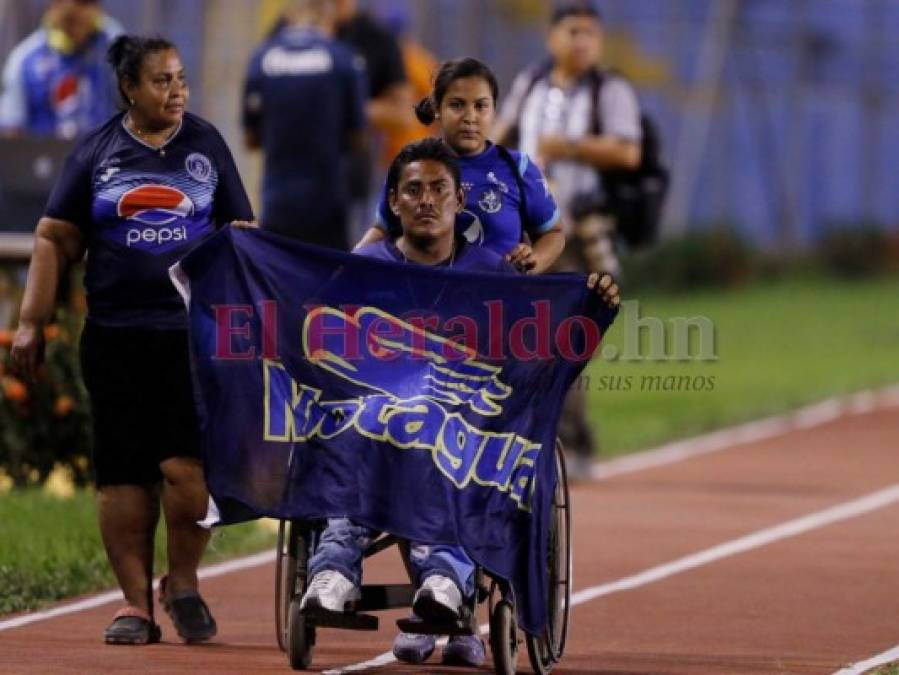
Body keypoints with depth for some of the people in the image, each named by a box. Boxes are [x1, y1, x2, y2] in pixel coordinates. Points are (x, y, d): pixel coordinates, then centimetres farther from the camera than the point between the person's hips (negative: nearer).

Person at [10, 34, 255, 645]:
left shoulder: (206, 145, 8)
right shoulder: (98, 152, 7)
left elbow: (242, 235, 12)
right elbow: (56, 240, 9)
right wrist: (32, 322, 3)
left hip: (197, 334, -1)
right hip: (116, 336, 1)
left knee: (187, 466, -12)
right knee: (122, 473, 1)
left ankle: (183, 582, 9)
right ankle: (137, 602, 8)